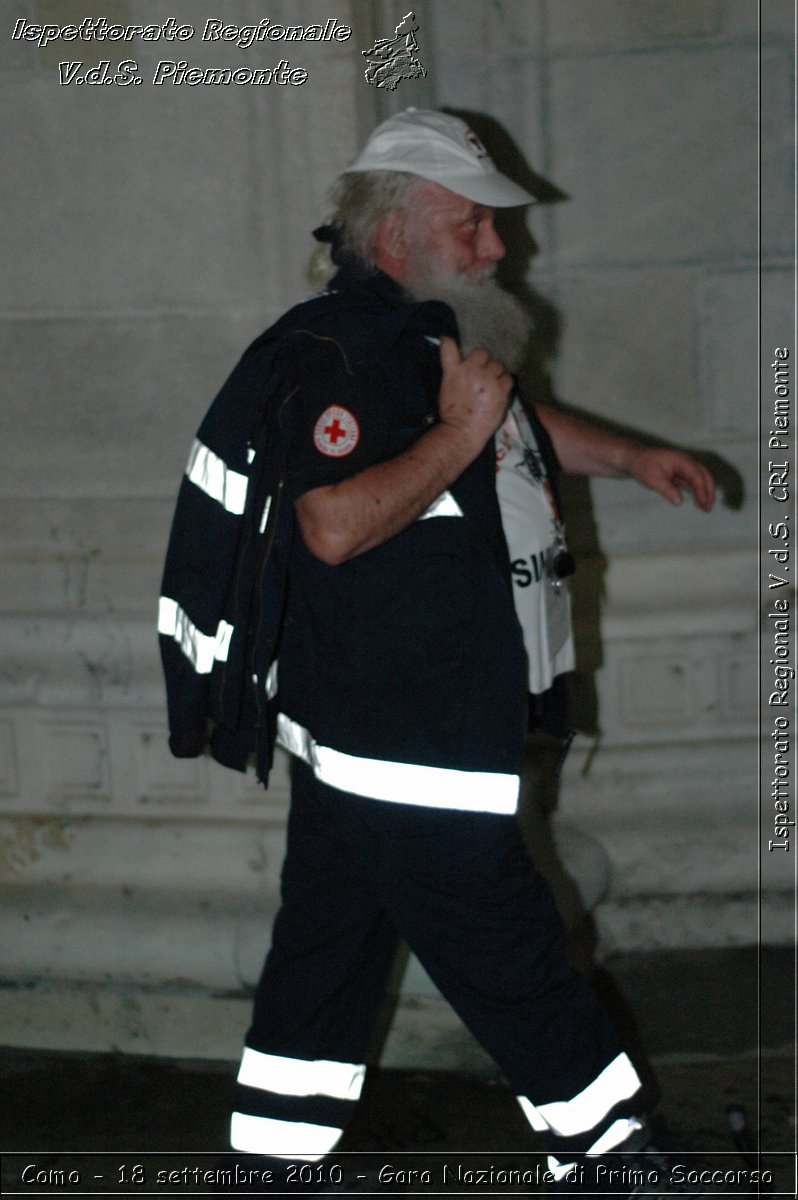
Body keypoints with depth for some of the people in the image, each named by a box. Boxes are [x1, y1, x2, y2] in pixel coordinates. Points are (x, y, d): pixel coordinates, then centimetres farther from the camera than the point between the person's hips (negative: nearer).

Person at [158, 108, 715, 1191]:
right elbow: (336, 524, -32)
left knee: (331, 950, 17)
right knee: (515, 962, 2)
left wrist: (632, 456, 30)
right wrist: (459, 435, -24)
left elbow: (519, 428, 36)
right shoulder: (335, 351, -18)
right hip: (398, 746, -10)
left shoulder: (433, 338, 16)